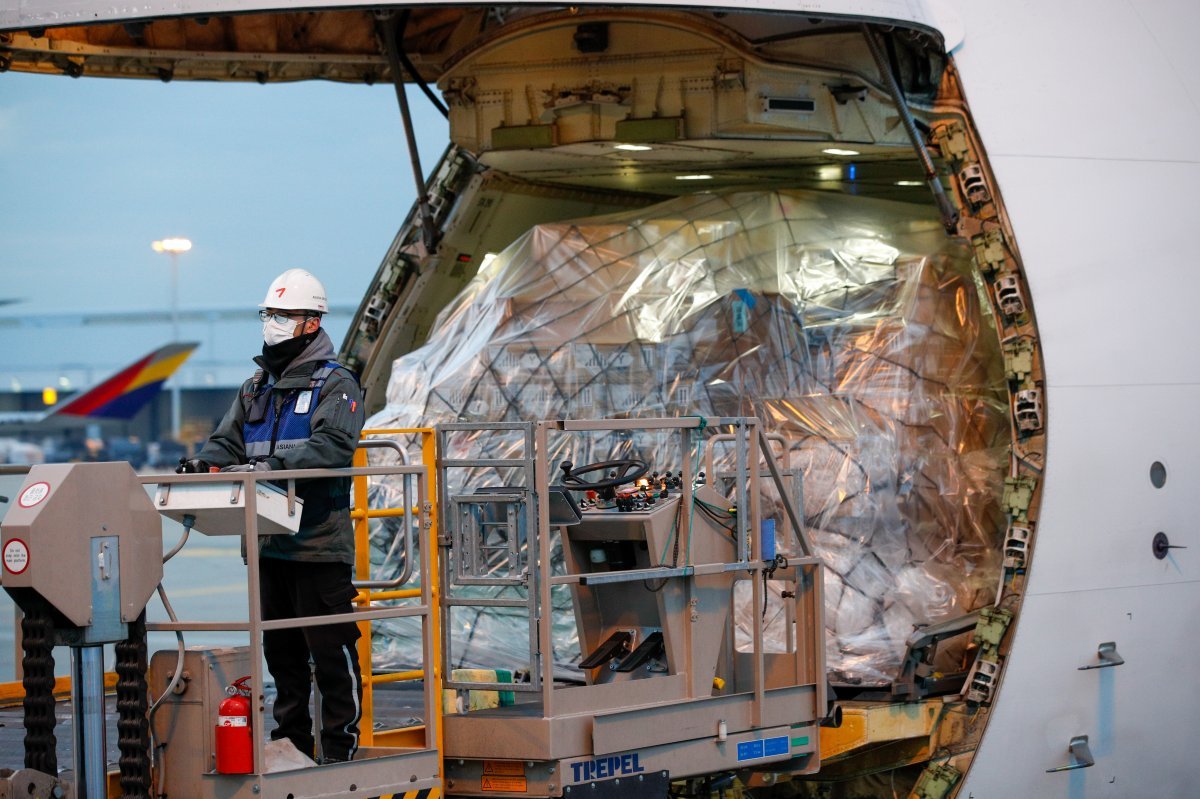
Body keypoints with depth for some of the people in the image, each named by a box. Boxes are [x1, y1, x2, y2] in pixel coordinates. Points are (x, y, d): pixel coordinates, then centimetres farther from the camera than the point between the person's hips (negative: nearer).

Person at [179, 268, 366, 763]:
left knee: (331, 649, -4)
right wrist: (205, 462, -9)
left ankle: (341, 749, 4)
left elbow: (332, 444, -19)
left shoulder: (335, 384, -4)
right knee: (281, 649, 14)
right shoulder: (256, 388, 18)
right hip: (269, 541, 7)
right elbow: (228, 440, 14)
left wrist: (275, 464, -33)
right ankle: (291, 744, 23)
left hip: (320, 541, -7)